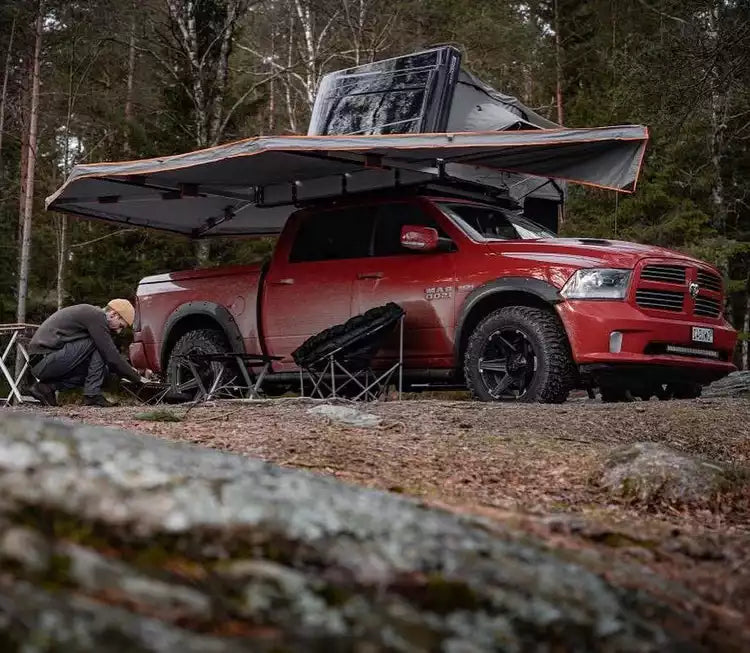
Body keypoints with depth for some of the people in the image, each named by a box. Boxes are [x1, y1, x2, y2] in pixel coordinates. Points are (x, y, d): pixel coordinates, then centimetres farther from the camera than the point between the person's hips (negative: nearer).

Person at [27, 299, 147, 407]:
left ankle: (47, 387, 6)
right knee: (97, 345, -13)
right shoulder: (96, 316, -13)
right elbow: (111, 356, -15)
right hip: (44, 359, -10)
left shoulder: (91, 314, 19)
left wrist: (129, 370, 19)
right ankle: (93, 395, -11)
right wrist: (137, 377, -5)